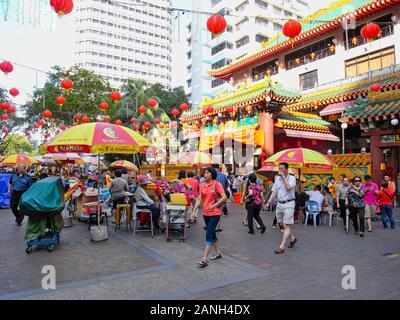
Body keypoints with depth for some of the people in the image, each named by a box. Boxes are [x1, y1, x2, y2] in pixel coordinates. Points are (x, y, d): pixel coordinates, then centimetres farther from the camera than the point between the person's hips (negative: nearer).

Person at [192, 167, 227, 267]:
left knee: (209, 234, -11)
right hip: (205, 213, 7)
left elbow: (224, 197, -14)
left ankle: (205, 259, -8)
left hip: (215, 213, -6)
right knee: (212, 233, 17)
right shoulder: (202, 186, 7)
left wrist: (215, 205, -18)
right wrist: (194, 211, -4)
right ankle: (218, 253, 35)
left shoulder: (217, 184, -9)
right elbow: (199, 200, 5)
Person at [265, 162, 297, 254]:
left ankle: (282, 247, -4)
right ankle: (293, 238, 37)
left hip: (288, 204, -6)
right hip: (279, 204, 7)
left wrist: (283, 177, -20)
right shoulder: (278, 179, 9)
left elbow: (288, 187, -26)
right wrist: (269, 202, 3)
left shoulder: (292, 178, -8)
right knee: (283, 225, 15)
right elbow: (274, 192, 11)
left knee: (286, 226, -6)